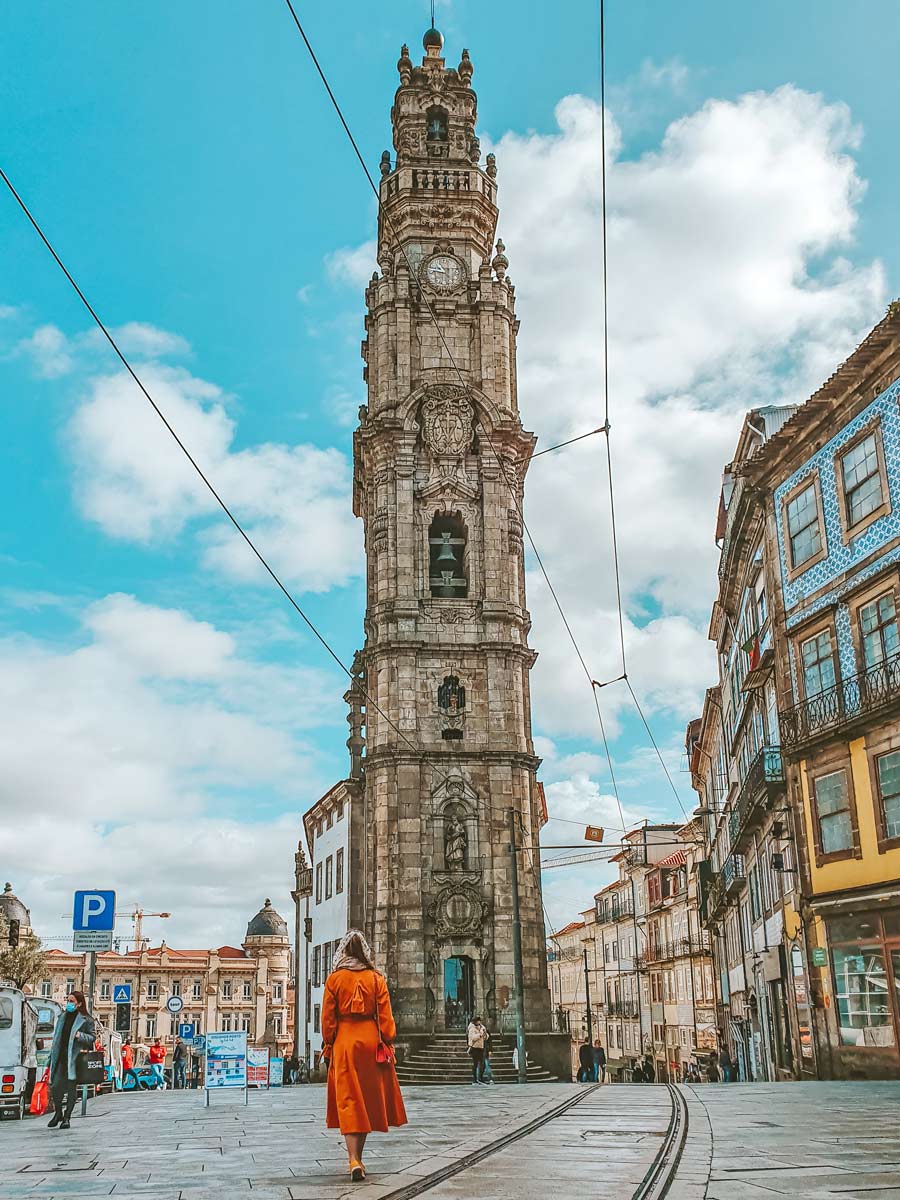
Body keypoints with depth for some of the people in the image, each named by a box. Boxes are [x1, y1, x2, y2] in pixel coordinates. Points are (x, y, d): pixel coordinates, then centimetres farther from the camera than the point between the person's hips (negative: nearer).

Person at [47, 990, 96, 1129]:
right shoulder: (63, 1017, 15)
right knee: (55, 1085, -1)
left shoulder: (86, 1020, -1)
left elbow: (92, 1037, -2)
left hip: (75, 1057, -4)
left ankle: (66, 1118, 10)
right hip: (61, 1057, 4)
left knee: (71, 1087, 0)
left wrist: (80, 1035, -18)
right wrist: (52, 1054, 14)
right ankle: (58, 1113, 21)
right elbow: (56, 1037, 20)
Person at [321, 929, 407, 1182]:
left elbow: (328, 1016, 0)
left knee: (348, 1099, -1)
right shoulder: (376, 978, 0)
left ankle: (354, 1160, -14)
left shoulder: (334, 979, -2)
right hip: (370, 1039, 1)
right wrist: (388, 1043, 5)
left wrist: (328, 1046, 8)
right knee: (368, 1098, 14)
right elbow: (384, 1014, -1)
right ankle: (358, 1157, 23)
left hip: (344, 1041, -1)